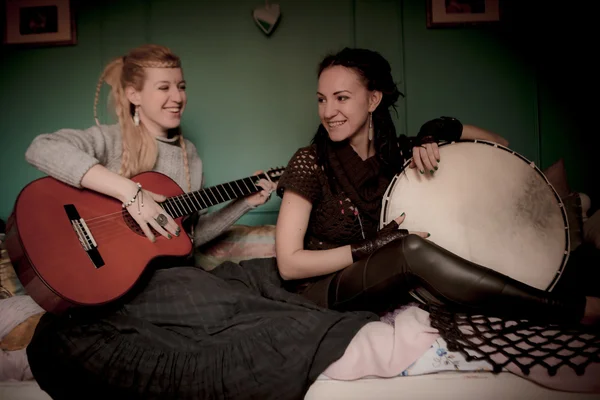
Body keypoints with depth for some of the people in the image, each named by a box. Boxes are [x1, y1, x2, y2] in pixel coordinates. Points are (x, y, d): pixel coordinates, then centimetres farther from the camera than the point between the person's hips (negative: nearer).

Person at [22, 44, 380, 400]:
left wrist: (245, 203, 10)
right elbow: (42, 149, -24)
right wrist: (129, 192, -30)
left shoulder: (189, 154, 14)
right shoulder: (111, 139, -2)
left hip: (172, 275, 7)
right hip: (117, 282, -6)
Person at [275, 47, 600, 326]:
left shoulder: (398, 152, 1)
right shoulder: (310, 162, -10)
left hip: (384, 292, 5)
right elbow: (289, 264, -14)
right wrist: (375, 246, -21)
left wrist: (438, 133, -15)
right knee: (412, 250, -32)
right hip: (321, 294, -4)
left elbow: (497, 145, 4)